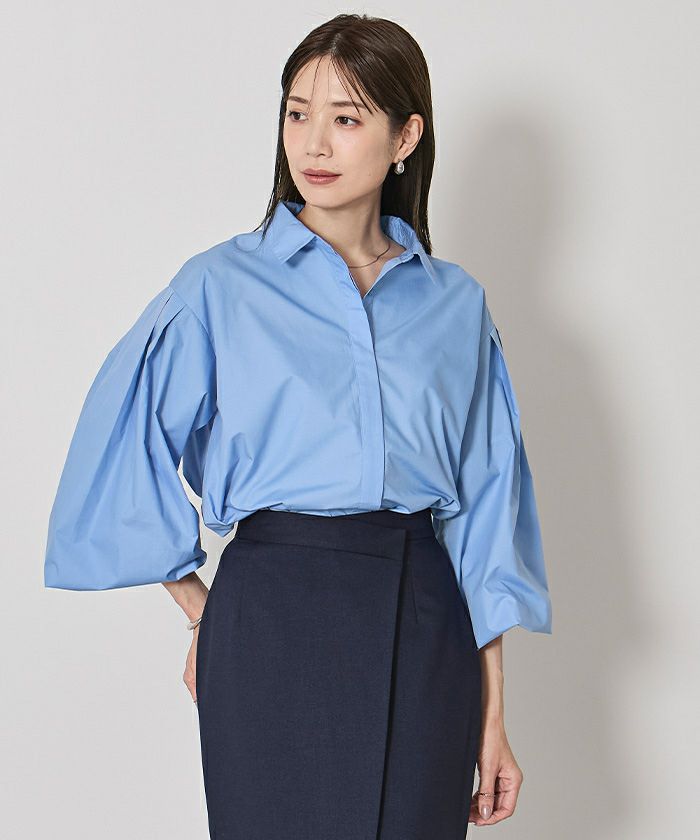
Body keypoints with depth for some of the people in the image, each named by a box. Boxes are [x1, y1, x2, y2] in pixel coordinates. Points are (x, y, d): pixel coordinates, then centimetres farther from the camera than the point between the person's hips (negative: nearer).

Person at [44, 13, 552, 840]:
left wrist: (492, 717, 6)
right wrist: (202, 613, -2)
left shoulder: (455, 304, 8)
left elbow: (484, 506, 8)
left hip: (423, 629, 2)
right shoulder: (221, 287, 1)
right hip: (273, 624, -2)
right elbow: (123, 459, -2)